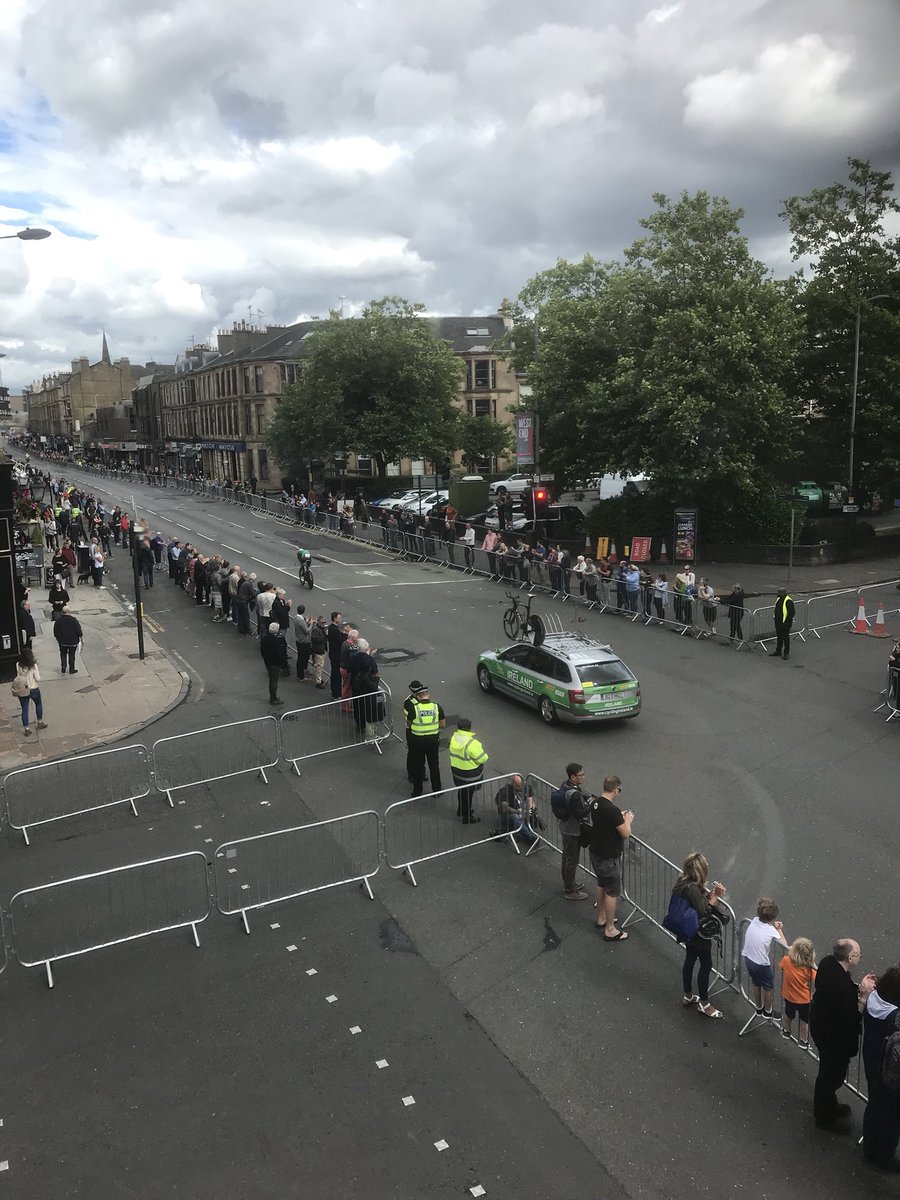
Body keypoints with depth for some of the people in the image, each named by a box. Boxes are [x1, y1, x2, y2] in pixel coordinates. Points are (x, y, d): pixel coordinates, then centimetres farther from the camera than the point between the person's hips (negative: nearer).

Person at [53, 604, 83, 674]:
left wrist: (58, 638, 17)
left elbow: (55, 632, 1)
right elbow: (79, 631, -12)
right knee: (71, 655, 11)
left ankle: (63, 669, 19)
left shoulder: (58, 620, -10)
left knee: (63, 654, 19)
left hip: (62, 642, 2)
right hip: (72, 641, -2)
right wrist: (81, 637, 4)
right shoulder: (74, 620, -18)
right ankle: (72, 670, 19)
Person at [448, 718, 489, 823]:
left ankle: (461, 811, 46)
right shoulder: (471, 742, -30)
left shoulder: (454, 737, -7)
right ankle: (467, 817, 24)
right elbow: (482, 758, -24)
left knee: (461, 791, 26)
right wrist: (484, 752, -4)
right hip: (469, 773, -7)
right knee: (468, 794, 10)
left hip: (456, 769, 7)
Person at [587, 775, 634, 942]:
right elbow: (626, 834, -20)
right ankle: (610, 930, 14)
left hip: (595, 852, 9)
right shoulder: (612, 810, -29)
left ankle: (601, 918, 40)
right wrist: (627, 820, -3)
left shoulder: (595, 802, -2)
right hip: (608, 857, -9)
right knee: (612, 892, 5)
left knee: (601, 885, 24)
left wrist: (620, 817, 11)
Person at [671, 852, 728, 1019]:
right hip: (699, 933, -9)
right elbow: (704, 913, -31)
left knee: (690, 960, 23)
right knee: (706, 965, 9)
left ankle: (688, 997, 41)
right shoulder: (692, 889, -33)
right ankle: (704, 1004, 25)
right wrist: (715, 896, -22)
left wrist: (711, 893, -9)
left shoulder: (682, 881, -6)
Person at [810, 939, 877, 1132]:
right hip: (834, 1036, -8)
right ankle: (824, 1117, 39)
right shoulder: (842, 985, -40)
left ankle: (829, 1105, 54)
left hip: (820, 1025, 8)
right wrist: (864, 994, -28)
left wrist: (858, 987, -7)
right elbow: (853, 1018, -30)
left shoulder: (828, 962, -14)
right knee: (833, 1075, 17)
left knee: (830, 1071, 31)